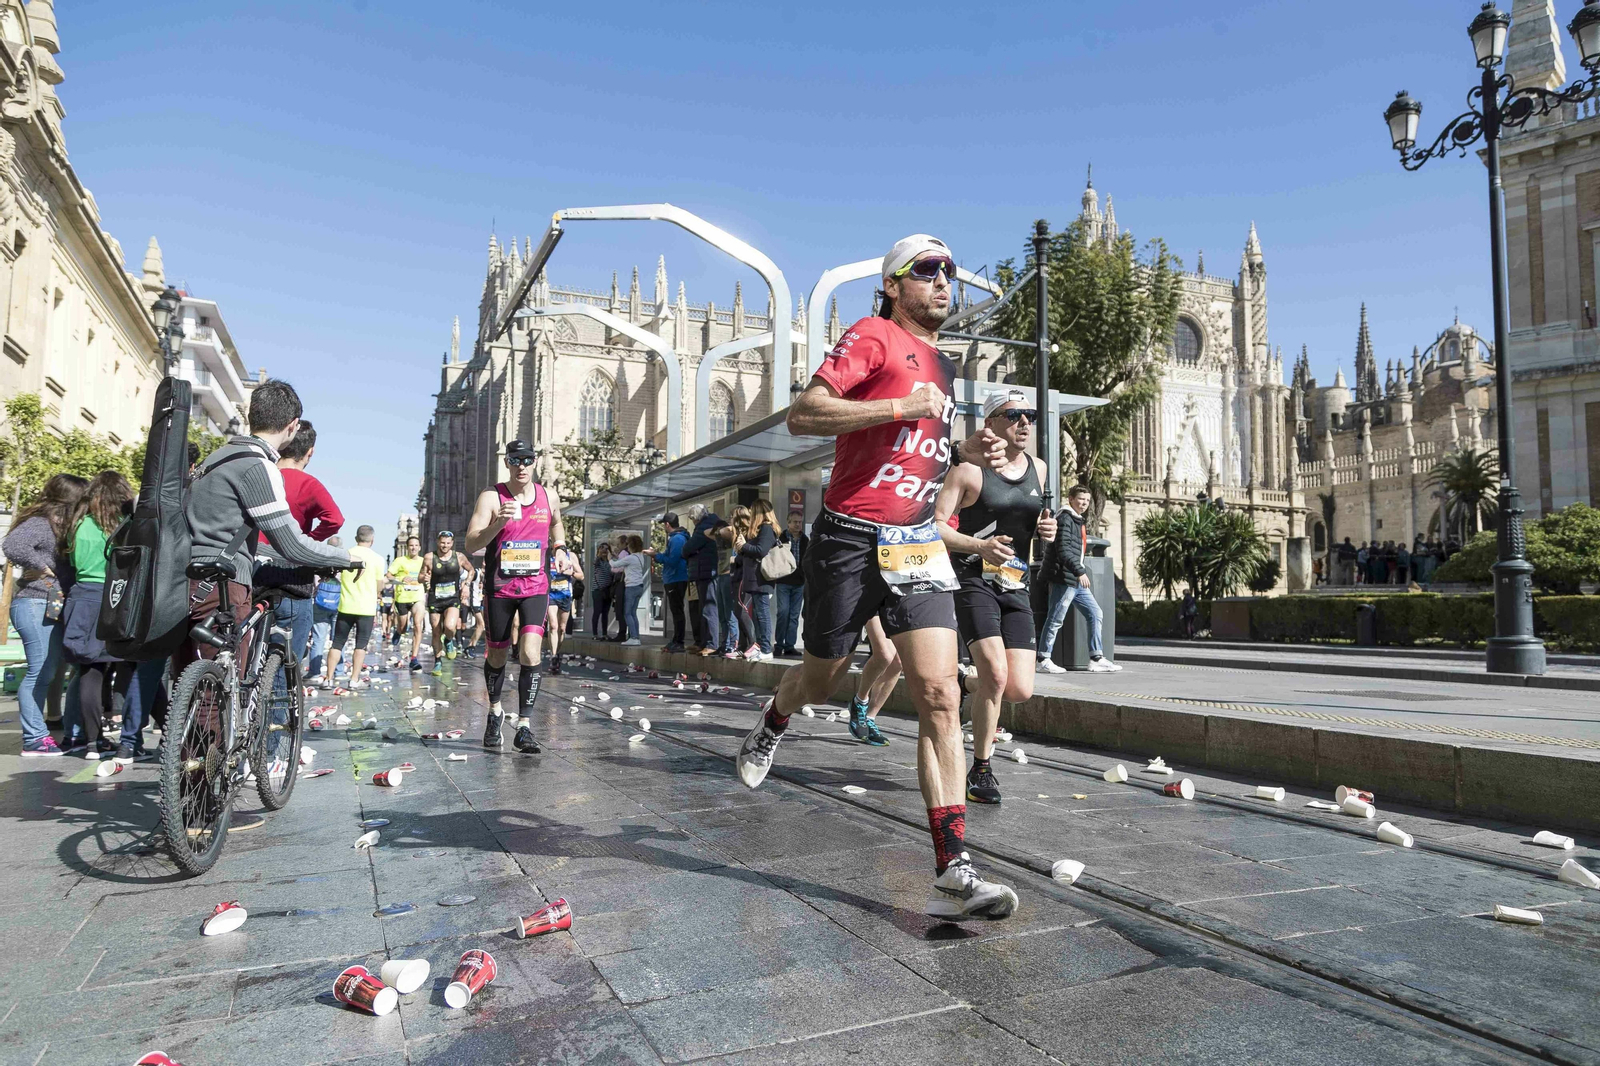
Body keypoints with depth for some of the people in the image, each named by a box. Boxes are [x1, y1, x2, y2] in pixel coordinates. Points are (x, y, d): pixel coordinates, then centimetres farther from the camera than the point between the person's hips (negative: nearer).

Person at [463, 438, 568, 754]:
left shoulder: (550, 498, 3)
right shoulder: (491, 497, -7)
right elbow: (471, 544, -18)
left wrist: (561, 550, 12)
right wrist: (499, 523, -33)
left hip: (535, 588, 1)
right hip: (499, 588, -1)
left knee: (530, 654, -15)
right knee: (496, 655, 13)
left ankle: (524, 727, -9)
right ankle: (495, 709, 40)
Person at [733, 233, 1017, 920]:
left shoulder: (941, 364, 19)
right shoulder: (872, 336, -5)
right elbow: (802, 416, -17)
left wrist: (967, 451, 14)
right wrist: (901, 407, -21)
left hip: (917, 544, 5)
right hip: (849, 538, -5)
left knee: (941, 696, -9)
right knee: (820, 681, 12)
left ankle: (954, 875, -8)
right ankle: (773, 724, 50)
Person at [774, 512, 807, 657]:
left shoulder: (806, 540, 11)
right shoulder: (780, 538, -1)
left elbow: (808, 561, 13)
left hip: (799, 582, 4)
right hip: (783, 581, -4)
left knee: (794, 615, 5)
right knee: (783, 612, -8)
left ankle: (789, 645, 9)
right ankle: (779, 644, 2)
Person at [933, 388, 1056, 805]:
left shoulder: (1039, 469, 12)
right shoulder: (969, 469, -7)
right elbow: (935, 525, -11)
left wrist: (1046, 531, 2)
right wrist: (979, 546, -26)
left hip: (1016, 587, 6)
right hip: (973, 580, -5)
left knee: (1020, 690, -4)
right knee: (995, 673, -20)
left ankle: (976, 690, 32)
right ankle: (981, 770, -1)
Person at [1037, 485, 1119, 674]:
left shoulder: (1079, 521, 20)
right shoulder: (1064, 519, -10)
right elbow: (1063, 550, -21)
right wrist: (1080, 571, -26)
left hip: (1077, 581, 10)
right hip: (1064, 578, -10)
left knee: (1095, 613, 8)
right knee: (1055, 620, -5)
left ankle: (1096, 659, 10)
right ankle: (1044, 660, 2)